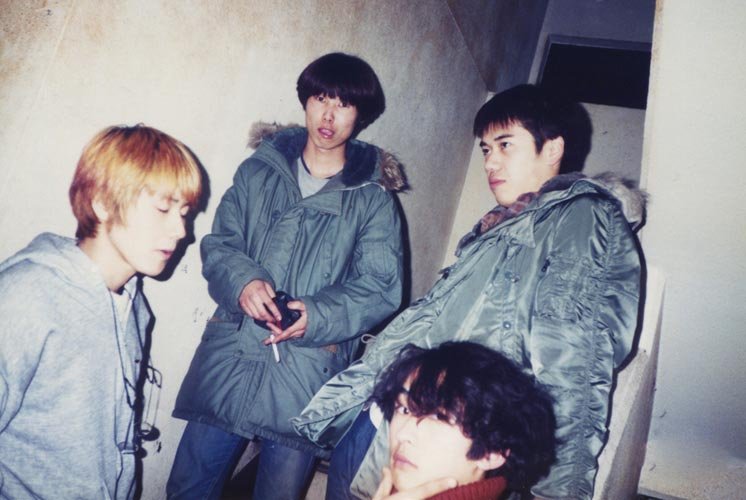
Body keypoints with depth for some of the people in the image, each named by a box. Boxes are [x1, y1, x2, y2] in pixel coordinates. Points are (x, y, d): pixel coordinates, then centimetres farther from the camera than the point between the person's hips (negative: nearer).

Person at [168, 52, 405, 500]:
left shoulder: (374, 200, 1)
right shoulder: (259, 172, 8)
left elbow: (380, 288, -4)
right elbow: (219, 244, 5)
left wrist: (318, 315, -21)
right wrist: (242, 280, -17)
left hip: (308, 376, -2)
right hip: (229, 360, 2)